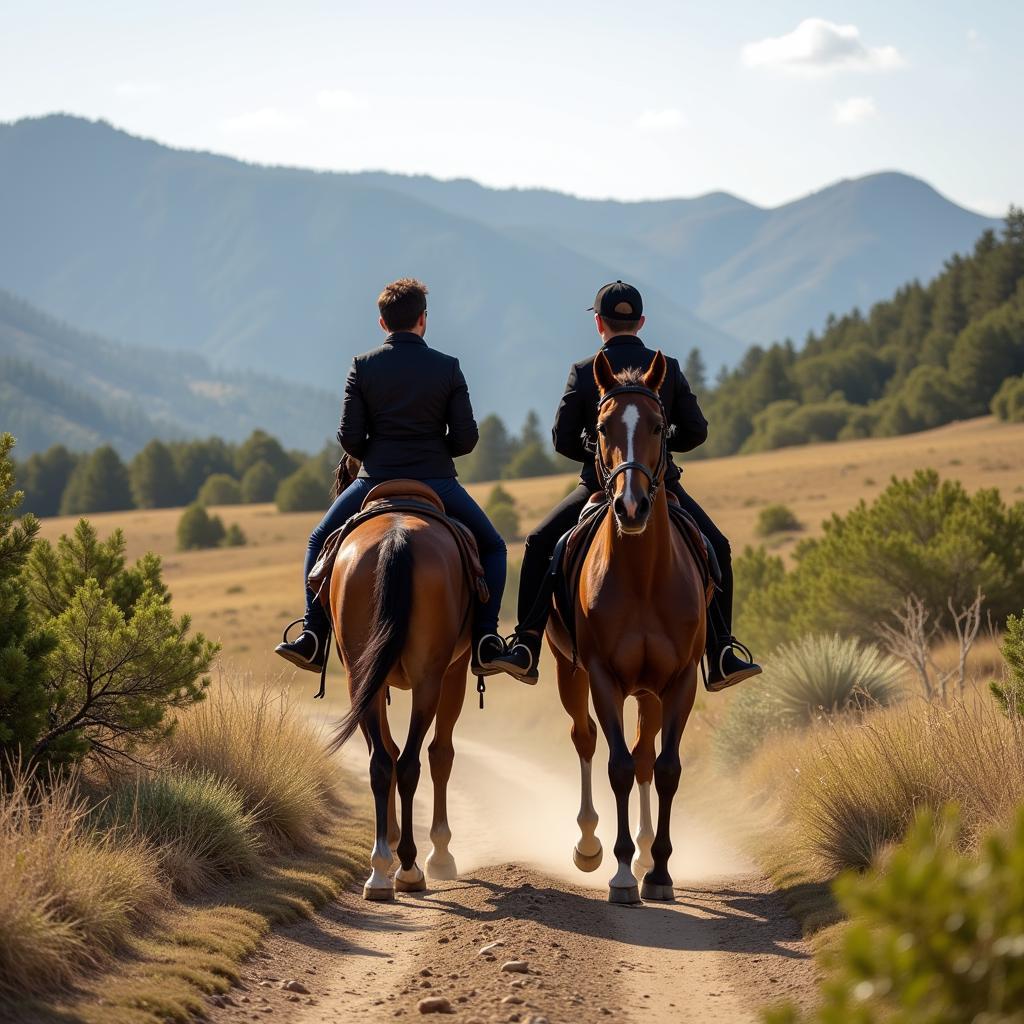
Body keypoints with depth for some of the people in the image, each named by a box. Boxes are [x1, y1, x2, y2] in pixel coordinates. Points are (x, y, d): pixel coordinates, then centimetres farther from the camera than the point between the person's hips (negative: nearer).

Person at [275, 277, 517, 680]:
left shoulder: (363, 367, -2)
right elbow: (466, 438, -3)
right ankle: (485, 640, 7)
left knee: (320, 542, 24)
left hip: (376, 481, 0)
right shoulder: (448, 368, -1)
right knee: (492, 547, 21)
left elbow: (349, 438, -4)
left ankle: (313, 638, 13)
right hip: (437, 481, 0)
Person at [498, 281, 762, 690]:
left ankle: (526, 646, 9)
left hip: (601, 485, -1)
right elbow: (696, 432, 2)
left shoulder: (583, 372, -5)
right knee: (716, 550, 19)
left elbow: (563, 441, -5)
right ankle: (722, 657, 13)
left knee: (539, 547, 18)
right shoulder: (668, 368, 0)